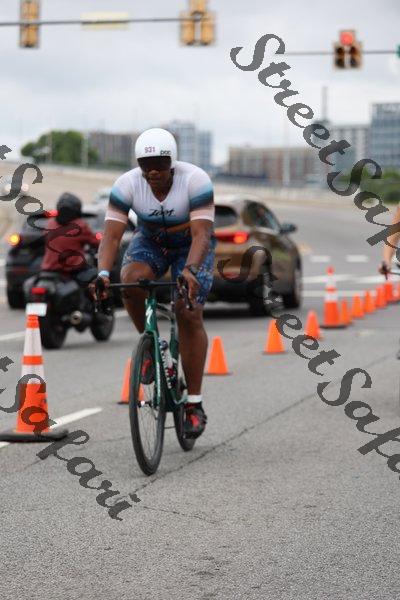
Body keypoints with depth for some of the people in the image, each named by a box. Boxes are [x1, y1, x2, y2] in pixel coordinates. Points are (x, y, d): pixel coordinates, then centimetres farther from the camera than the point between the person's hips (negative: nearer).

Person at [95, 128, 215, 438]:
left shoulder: (196, 180, -30)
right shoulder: (127, 185, -23)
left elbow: (201, 234, -36)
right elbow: (112, 235, -26)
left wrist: (190, 270, -54)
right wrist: (103, 272, -43)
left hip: (191, 245, -2)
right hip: (150, 241, 2)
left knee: (189, 315, -17)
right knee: (131, 280, -31)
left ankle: (194, 404, -12)